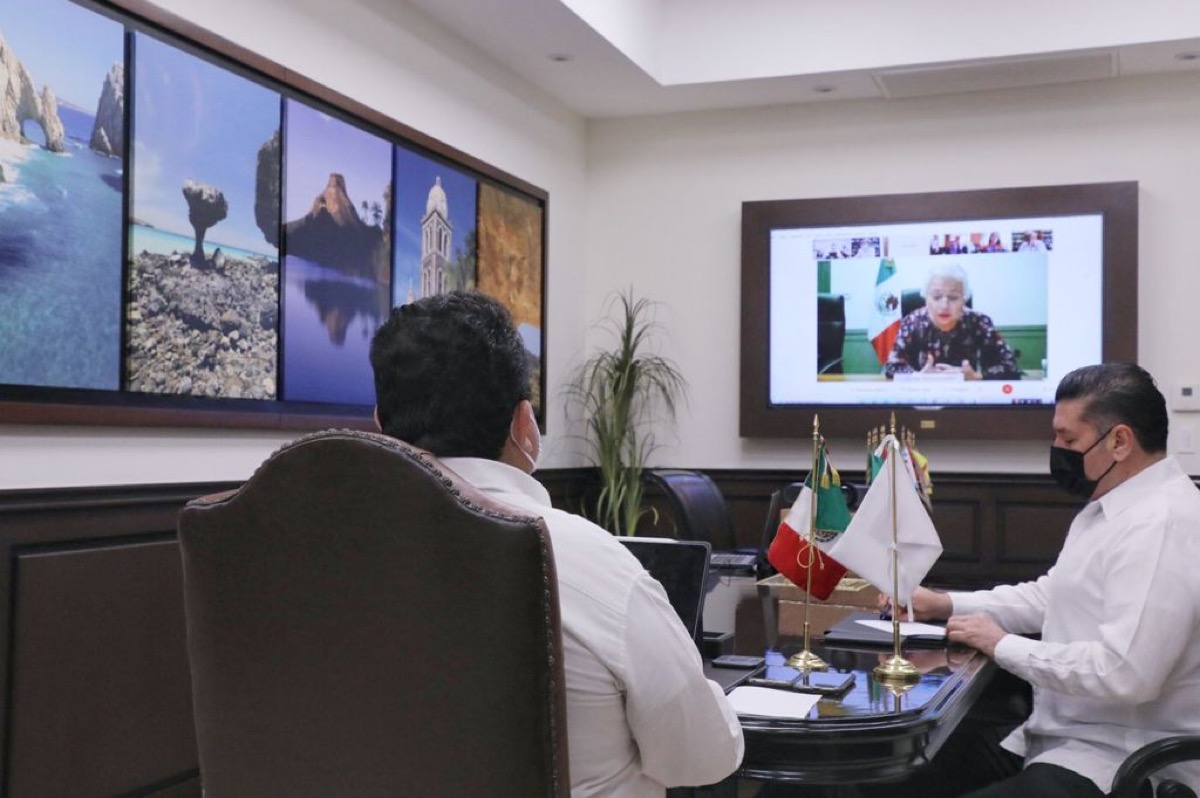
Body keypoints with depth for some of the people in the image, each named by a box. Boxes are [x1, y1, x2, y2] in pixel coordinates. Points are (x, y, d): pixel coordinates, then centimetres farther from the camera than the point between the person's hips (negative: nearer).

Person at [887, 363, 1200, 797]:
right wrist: (945, 603, 11)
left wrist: (1003, 645, -18)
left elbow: (1124, 672, -30)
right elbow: (1049, 597, 22)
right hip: (1061, 739, 10)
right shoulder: (1110, 506, 12)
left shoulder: (1160, 526, -22)